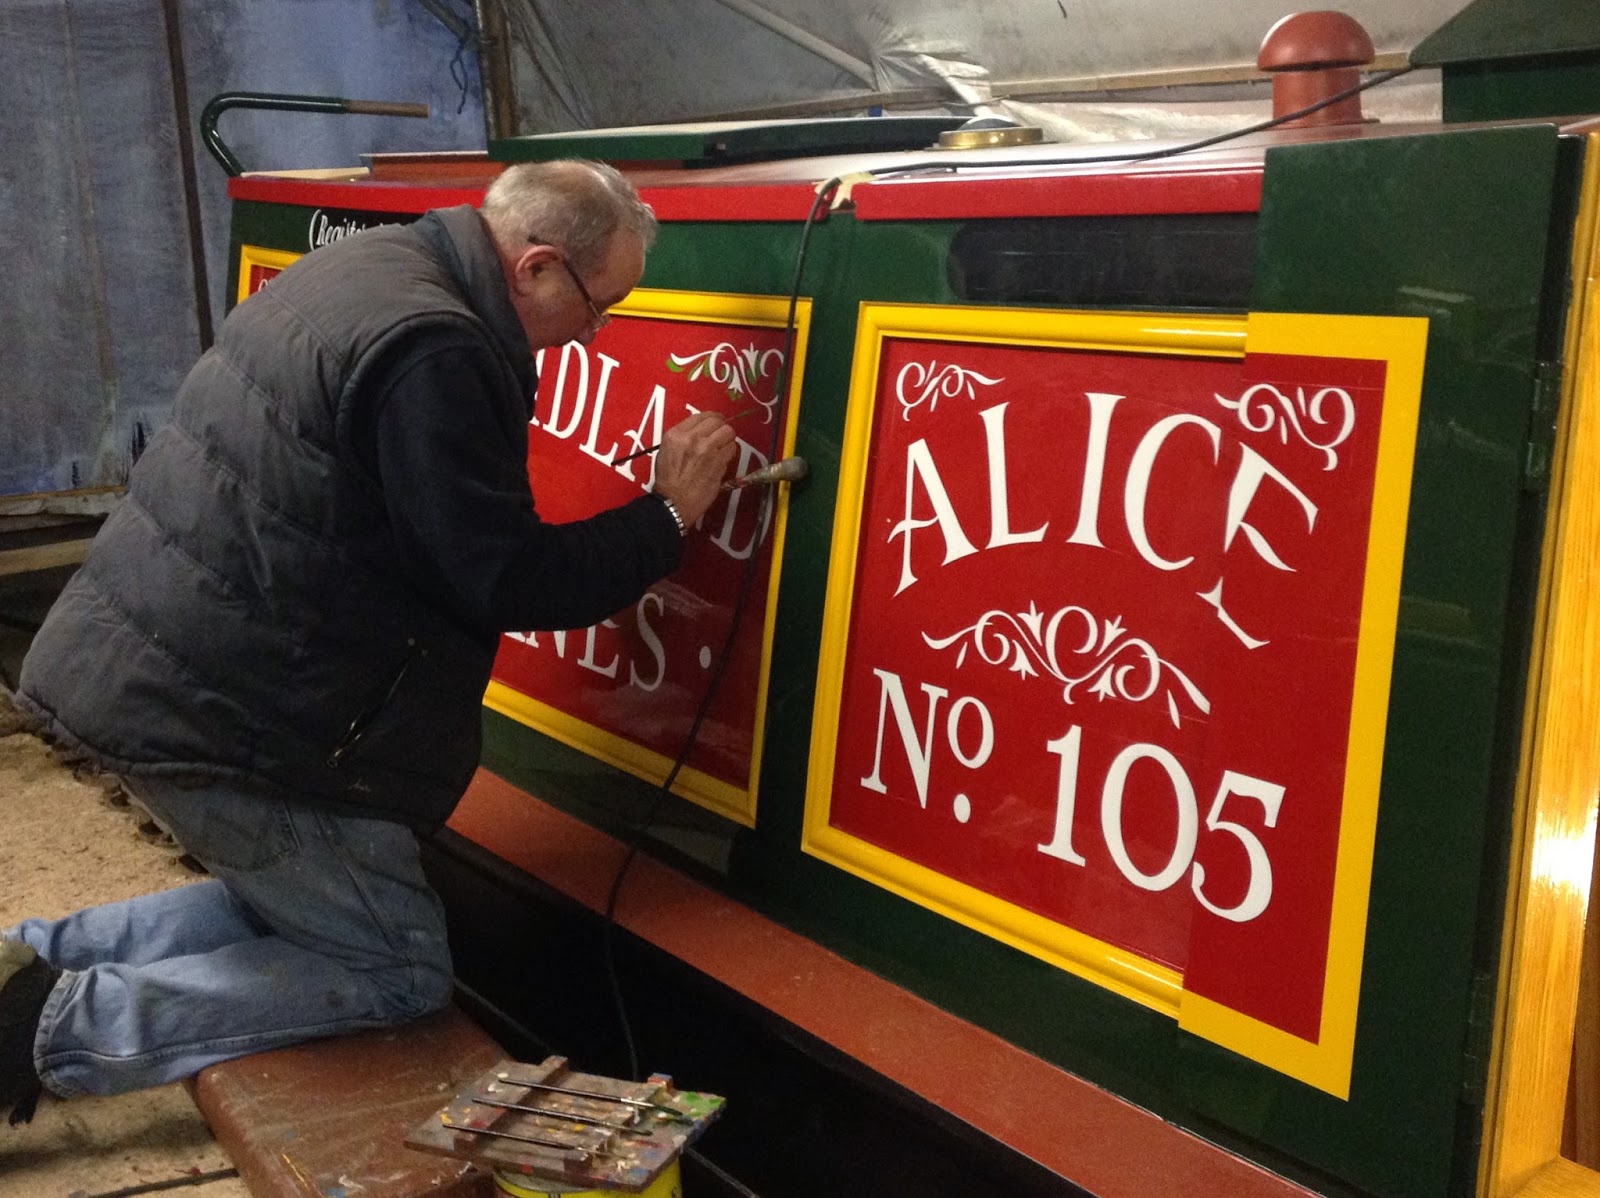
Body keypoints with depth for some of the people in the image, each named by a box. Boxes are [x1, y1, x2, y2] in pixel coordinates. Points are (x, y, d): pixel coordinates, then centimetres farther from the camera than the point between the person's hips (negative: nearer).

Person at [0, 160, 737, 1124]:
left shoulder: (365, 266, 9)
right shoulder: (434, 355, -23)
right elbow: (509, 583, -19)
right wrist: (668, 514, -7)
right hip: (227, 718, -10)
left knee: (288, 902, 25)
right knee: (400, 971, 3)